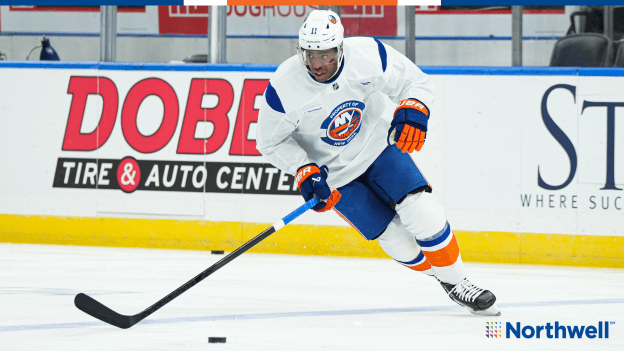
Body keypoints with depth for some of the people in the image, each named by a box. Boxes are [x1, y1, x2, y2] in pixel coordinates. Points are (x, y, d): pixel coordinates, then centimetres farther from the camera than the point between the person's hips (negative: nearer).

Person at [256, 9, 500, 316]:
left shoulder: (368, 55, -23)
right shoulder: (283, 88, -25)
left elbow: (416, 82, -8)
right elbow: (271, 142, -11)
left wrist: (413, 111, -28)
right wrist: (304, 172, -23)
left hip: (377, 145, 1)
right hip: (333, 171, -1)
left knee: (422, 213, -15)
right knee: (398, 242, -7)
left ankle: (456, 282, 3)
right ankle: (442, 275, 19)